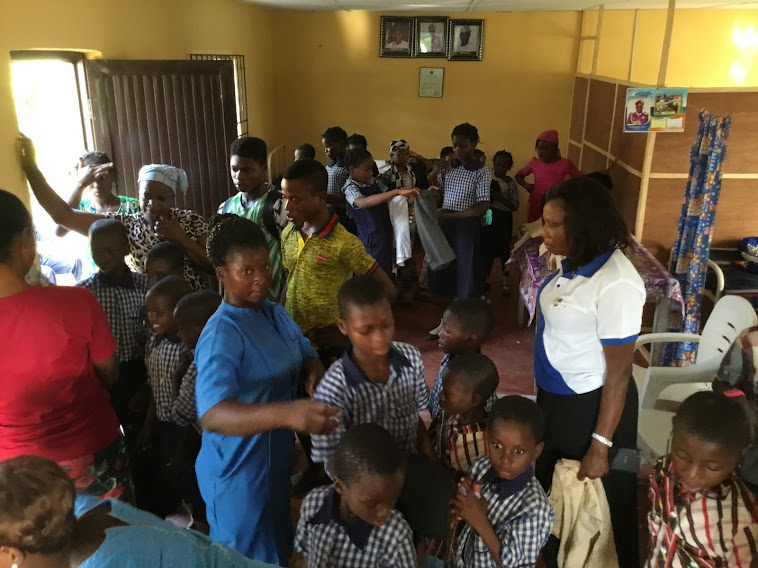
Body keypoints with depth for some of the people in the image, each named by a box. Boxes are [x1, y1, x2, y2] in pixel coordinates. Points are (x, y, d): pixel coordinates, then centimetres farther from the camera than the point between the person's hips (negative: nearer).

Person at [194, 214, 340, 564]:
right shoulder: (221, 334, -27)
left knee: (280, 548, 28)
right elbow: (212, 414, -40)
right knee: (253, 558, 15)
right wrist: (287, 413, -54)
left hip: (278, 459, 7)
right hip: (239, 470, -7)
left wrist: (314, 371, -16)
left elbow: (306, 355, 9)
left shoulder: (276, 314, -1)